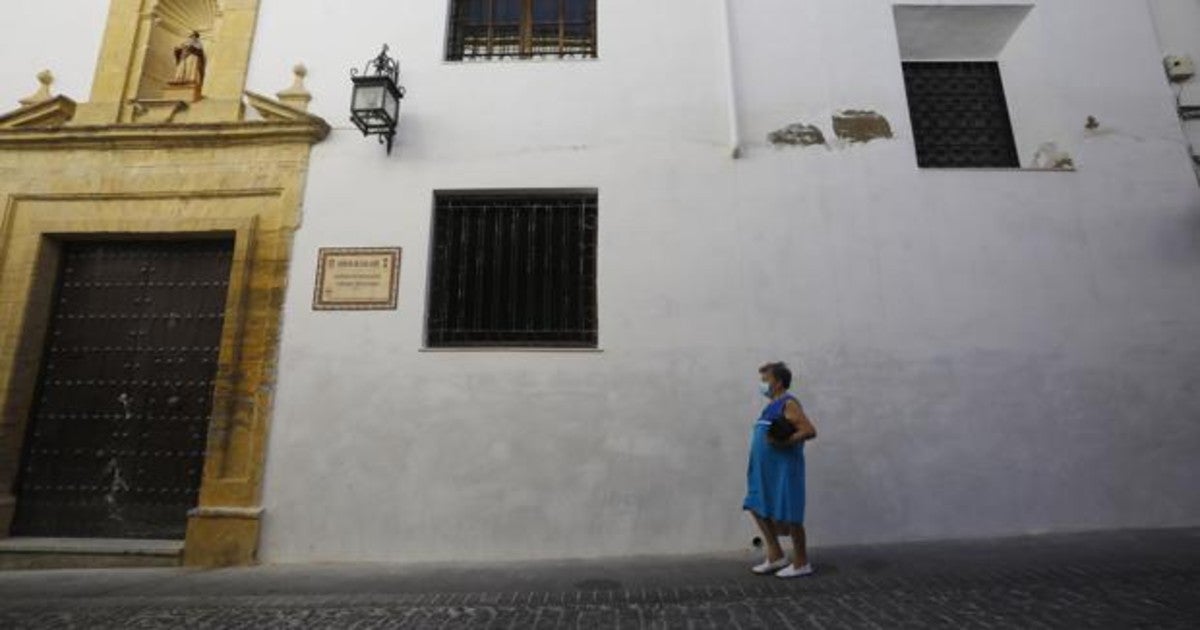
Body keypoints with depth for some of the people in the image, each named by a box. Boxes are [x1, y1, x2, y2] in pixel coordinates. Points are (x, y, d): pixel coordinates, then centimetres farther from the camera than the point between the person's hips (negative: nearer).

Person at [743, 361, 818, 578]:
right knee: (759, 509, 11)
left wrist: (783, 443, -28)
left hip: (784, 468, -10)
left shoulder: (788, 404, -13)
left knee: (788, 516, 0)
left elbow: (810, 431, -21)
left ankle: (801, 564, 15)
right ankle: (776, 556, 23)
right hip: (767, 469, 10)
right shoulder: (773, 405, 15)